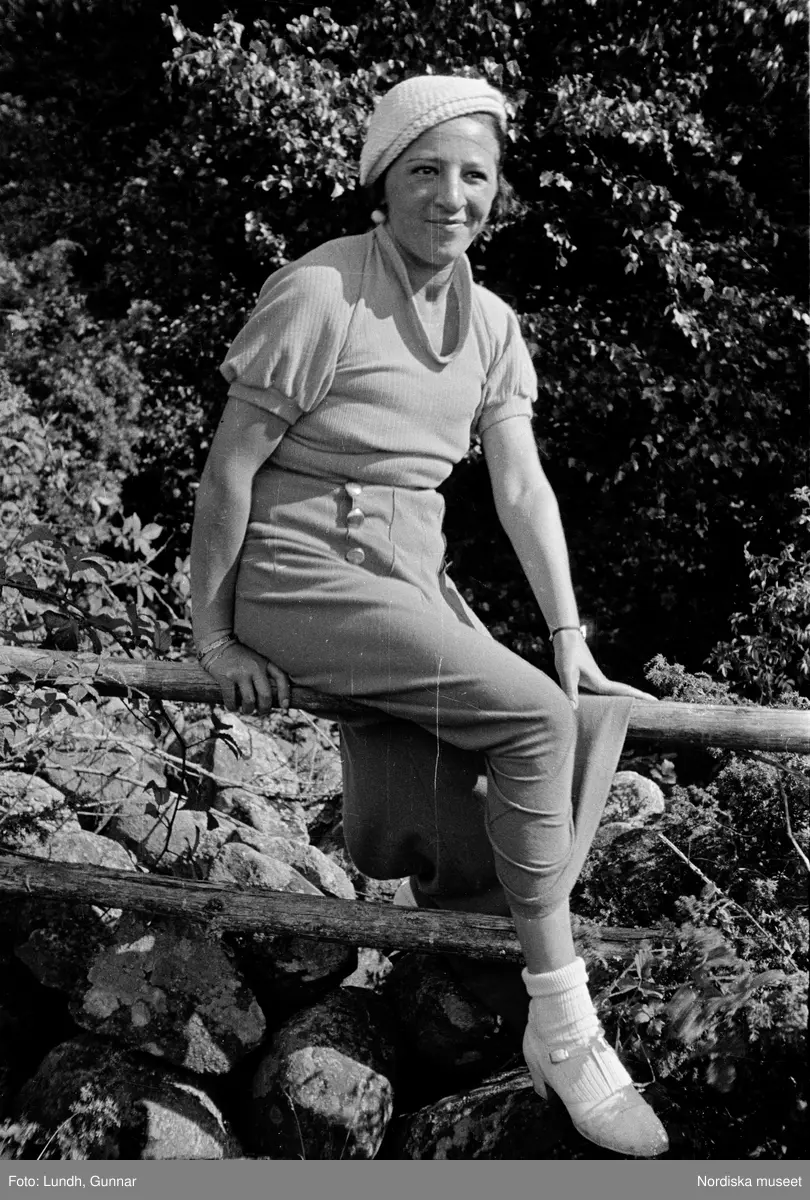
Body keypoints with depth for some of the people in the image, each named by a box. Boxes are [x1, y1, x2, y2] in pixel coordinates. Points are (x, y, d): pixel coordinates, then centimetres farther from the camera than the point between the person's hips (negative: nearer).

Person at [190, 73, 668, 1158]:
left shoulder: (489, 322, 7)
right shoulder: (319, 295, -14)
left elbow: (523, 485, 5)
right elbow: (230, 467, -11)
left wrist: (571, 634, -2)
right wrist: (214, 638, -8)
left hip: (412, 578, 7)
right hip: (302, 570, -7)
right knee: (534, 716, -22)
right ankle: (563, 1022, -11)